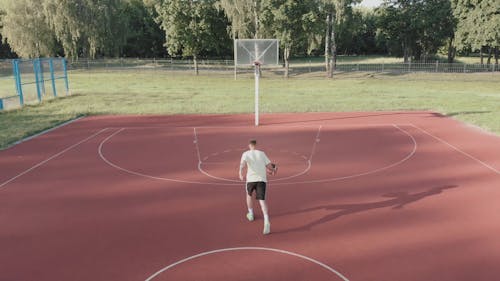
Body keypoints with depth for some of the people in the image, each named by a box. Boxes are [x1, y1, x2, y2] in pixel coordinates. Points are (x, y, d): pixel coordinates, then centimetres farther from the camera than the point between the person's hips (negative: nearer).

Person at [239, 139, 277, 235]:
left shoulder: (246, 153, 9)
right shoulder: (262, 153, 15)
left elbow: (243, 163, -13)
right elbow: (270, 166, 11)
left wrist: (241, 172, -28)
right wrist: (273, 170, 33)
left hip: (251, 179, -1)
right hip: (262, 179, 1)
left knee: (249, 194, 29)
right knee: (262, 200, -5)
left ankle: (251, 214, 40)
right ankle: (266, 221, -25)